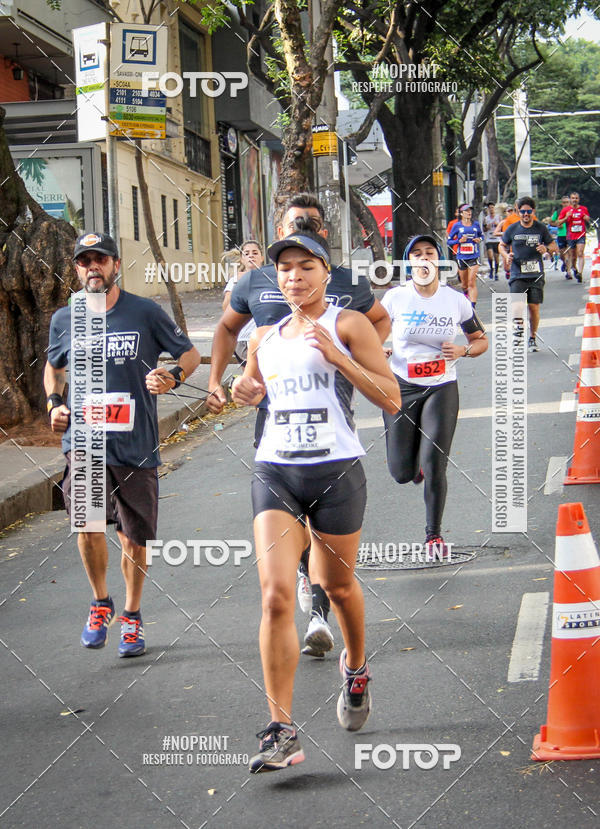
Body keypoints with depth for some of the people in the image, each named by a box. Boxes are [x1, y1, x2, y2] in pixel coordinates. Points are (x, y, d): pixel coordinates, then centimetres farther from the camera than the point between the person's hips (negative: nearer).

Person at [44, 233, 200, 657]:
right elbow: (54, 367, 25)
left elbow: (191, 354, 7)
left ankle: (132, 615, 32)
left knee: (134, 539, 8)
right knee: (88, 522, -20)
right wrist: (55, 403, 7)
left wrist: (172, 377, -13)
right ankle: (101, 602, 5)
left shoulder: (146, 313, -2)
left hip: (136, 445, -1)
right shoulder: (65, 320, 6)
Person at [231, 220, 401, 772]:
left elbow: (391, 399, -6)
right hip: (274, 473, 3)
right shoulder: (264, 339, 14)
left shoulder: (349, 325, 0)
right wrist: (245, 392, 7)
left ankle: (356, 669, 47)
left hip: (336, 472, -2)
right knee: (276, 595, -13)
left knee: (338, 586, 14)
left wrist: (337, 356, -16)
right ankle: (282, 731, -12)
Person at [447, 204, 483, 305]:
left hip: (474, 257, -1)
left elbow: (481, 235, 21)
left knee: (472, 283, -13)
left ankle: (472, 306, -16)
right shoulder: (457, 226, 0)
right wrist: (459, 241, -13)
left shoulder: (476, 225, 4)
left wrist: (479, 239, -1)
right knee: (464, 284, 12)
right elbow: (449, 241, 4)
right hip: (461, 258, 1)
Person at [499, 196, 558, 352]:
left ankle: (533, 339, 18)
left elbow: (554, 246, 11)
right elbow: (502, 245, 17)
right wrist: (506, 256, -4)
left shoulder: (541, 228, 3)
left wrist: (546, 249, -12)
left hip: (536, 274, 1)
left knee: (534, 307, 1)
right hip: (517, 275, -1)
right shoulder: (512, 229, 3)